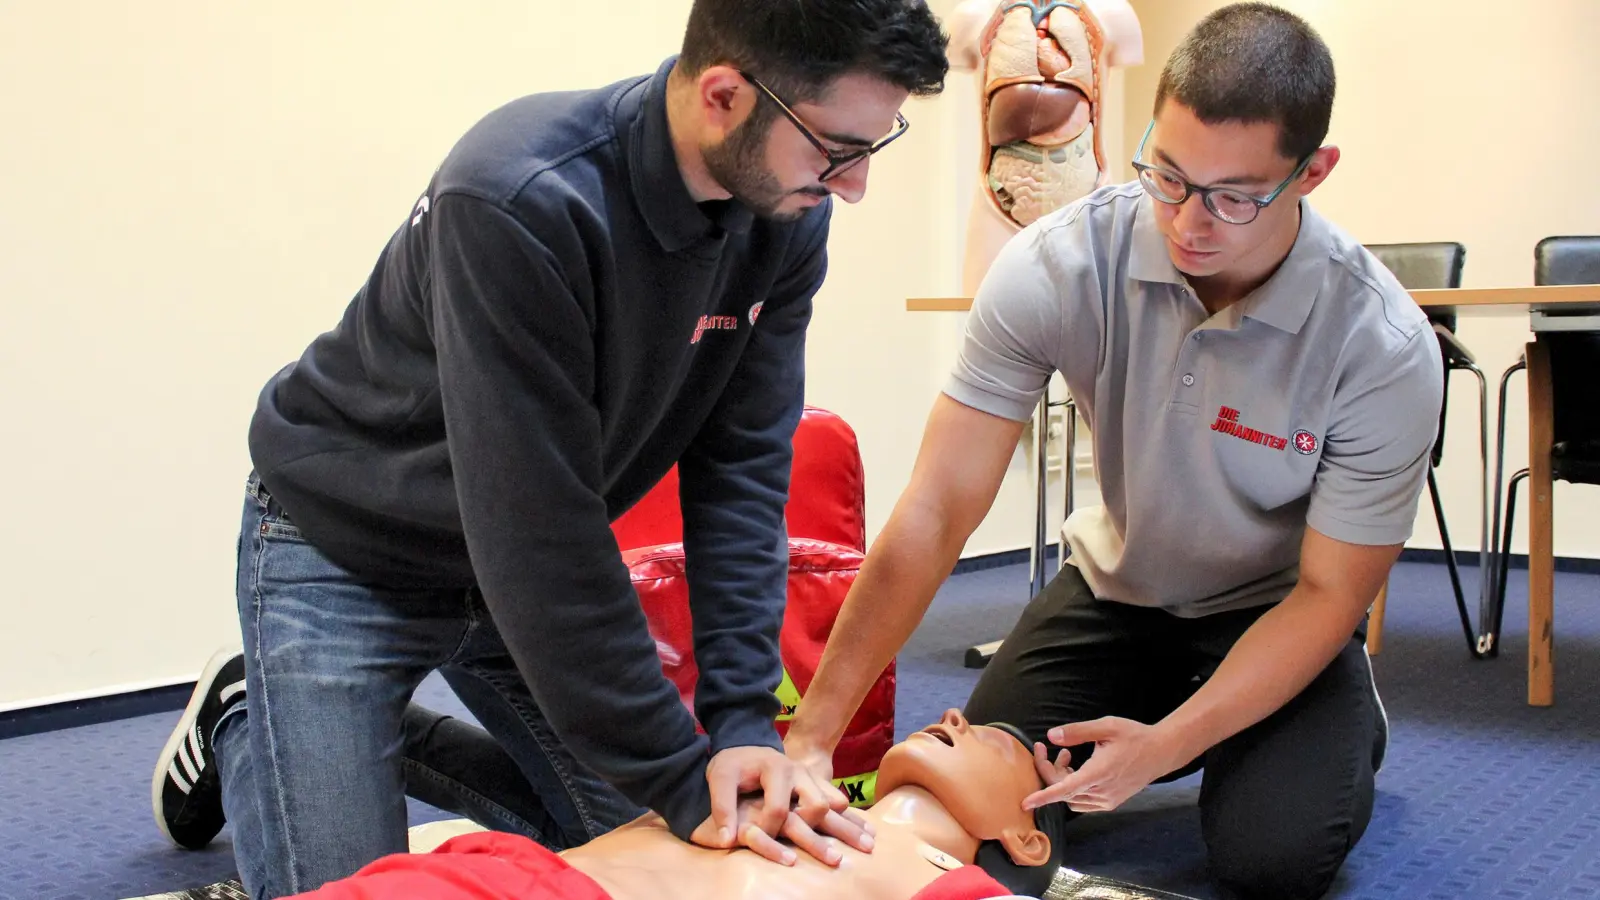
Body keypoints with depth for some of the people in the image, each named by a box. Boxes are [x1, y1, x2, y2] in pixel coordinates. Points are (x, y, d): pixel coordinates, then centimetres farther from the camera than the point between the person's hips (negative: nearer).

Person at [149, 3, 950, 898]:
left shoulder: (785, 218, -14)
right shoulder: (521, 200, -35)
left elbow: (742, 472, -12)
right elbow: (535, 521, -33)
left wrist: (745, 720, -20)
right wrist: (681, 775, -29)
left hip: (533, 567, 6)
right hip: (346, 547, -6)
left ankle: (401, 739, 23)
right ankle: (242, 724, 21)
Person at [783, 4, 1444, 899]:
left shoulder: (1385, 346, -28)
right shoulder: (1058, 265, -26)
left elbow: (1330, 592, -18)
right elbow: (939, 507, -27)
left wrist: (1166, 744, -30)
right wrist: (812, 735, -31)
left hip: (1280, 611, -2)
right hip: (1119, 582, 3)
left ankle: (1350, 728, 14)